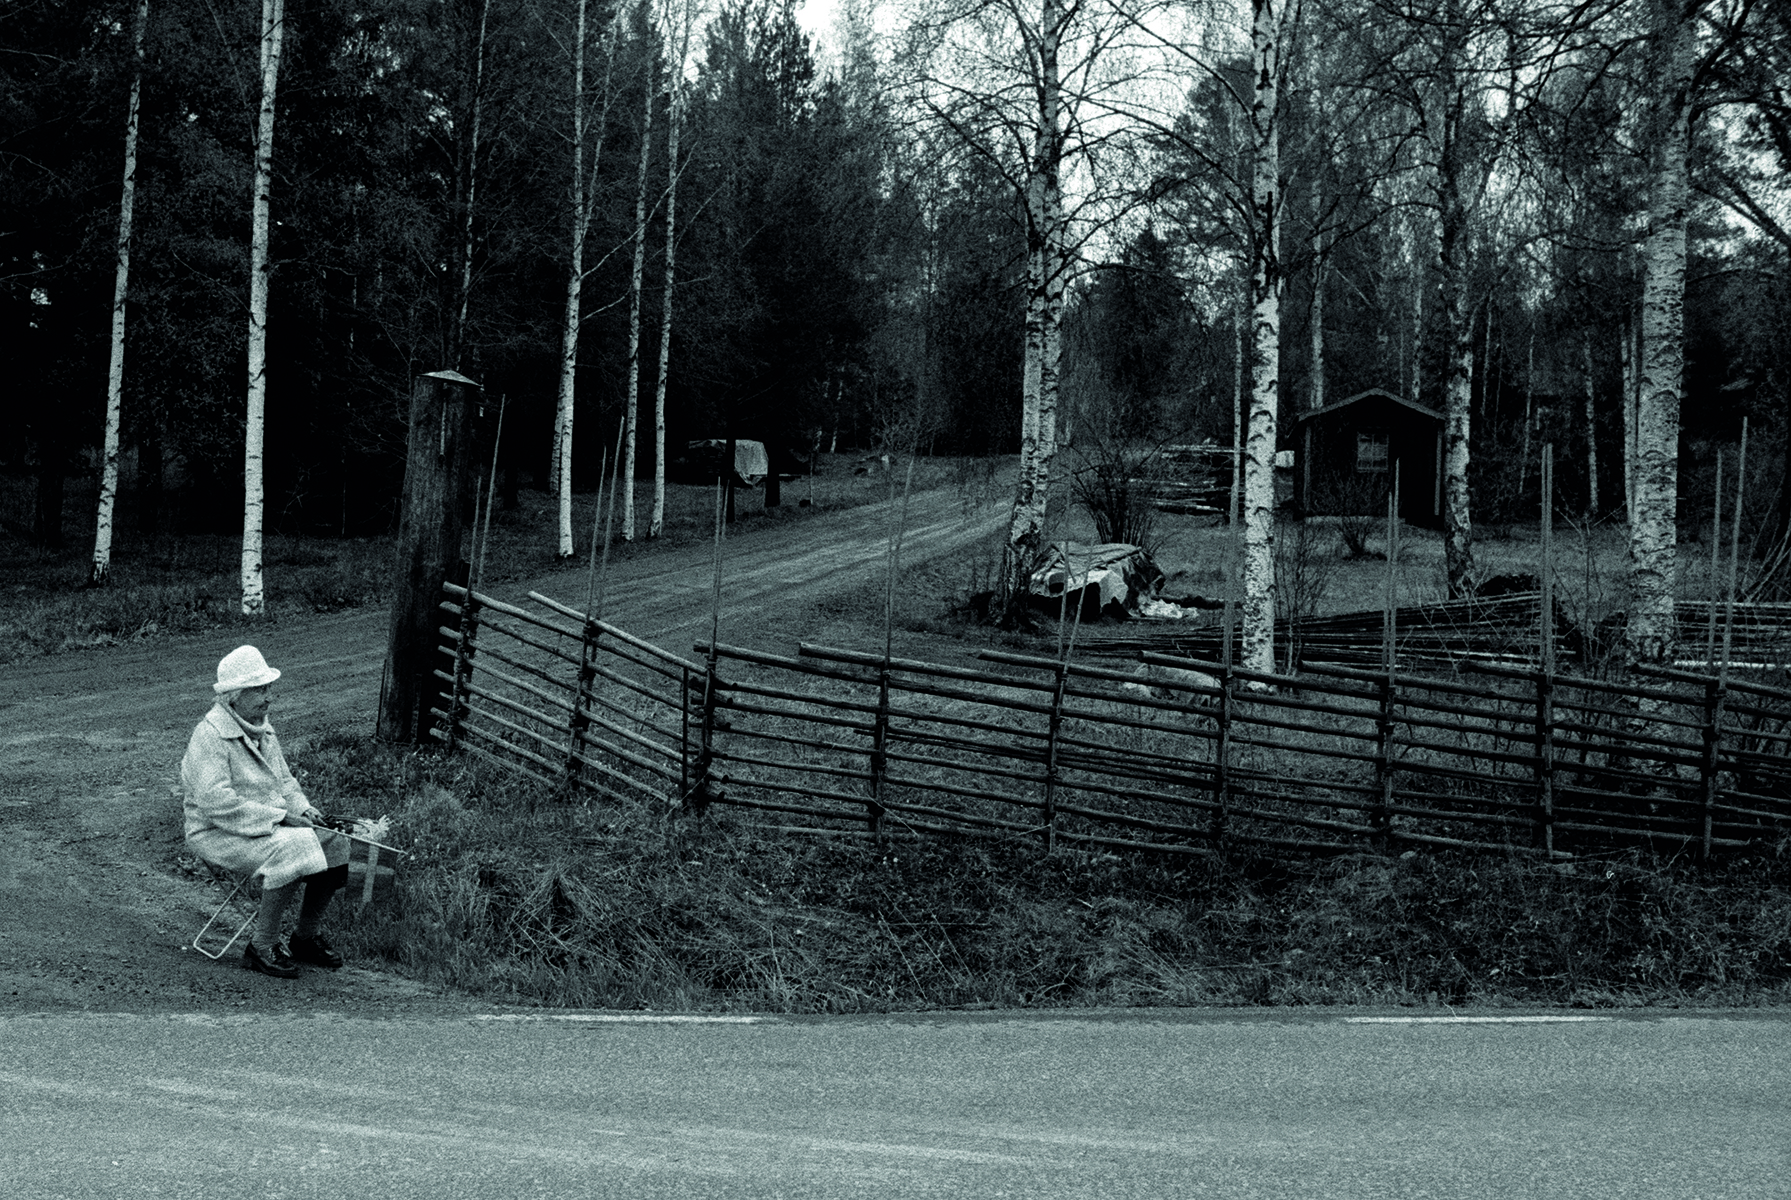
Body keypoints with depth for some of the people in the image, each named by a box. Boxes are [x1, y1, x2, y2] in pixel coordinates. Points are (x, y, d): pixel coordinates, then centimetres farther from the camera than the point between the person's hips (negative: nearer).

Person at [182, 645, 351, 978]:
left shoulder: (262, 730, 13)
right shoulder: (209, 736, -17)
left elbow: (283, 780, 23)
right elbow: (217, 803, -26)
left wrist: (301, 807, 1)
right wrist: (279, 817, -24)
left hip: (270, 824, 9)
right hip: (220, 834, -9)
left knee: (335, 844, -6)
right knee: (292, 850, -32)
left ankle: (307, 936, 9)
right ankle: (261, 947, -20)